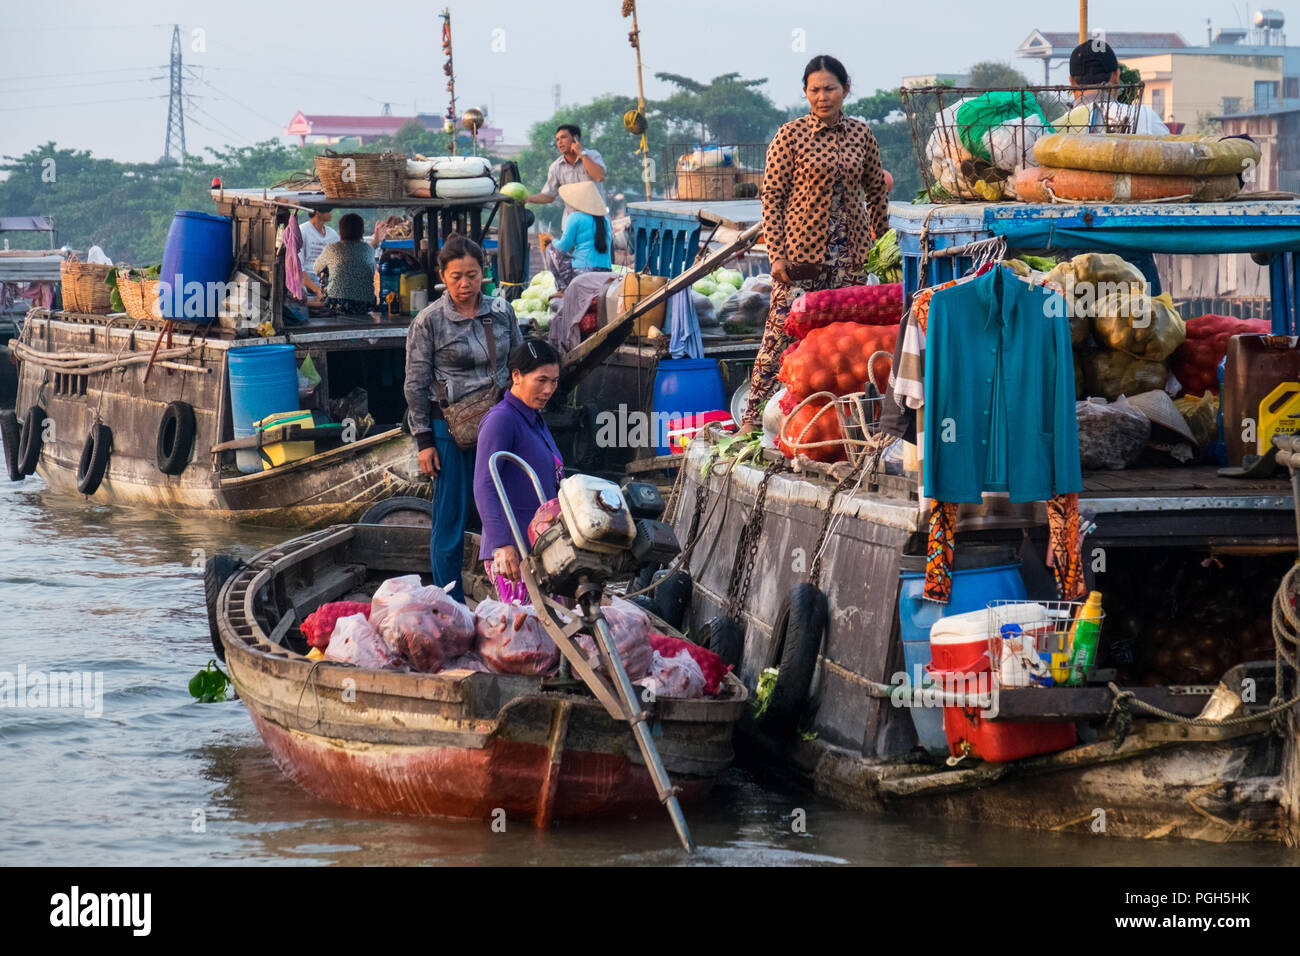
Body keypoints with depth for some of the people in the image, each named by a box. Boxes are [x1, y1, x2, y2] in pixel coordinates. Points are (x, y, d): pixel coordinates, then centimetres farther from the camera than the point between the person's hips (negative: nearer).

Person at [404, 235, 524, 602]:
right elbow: (416, 385, -3)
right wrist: (424, 440, -6)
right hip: (451, 428, -3)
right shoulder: (428, 322, -6)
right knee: (450, 521, 1)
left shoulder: (502, 312, 4)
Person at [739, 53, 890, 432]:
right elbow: (772, 197, -5)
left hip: (850, 251, 4)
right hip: (802, 248, -4)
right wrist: (776, 254, -11)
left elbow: (876, 192, 15)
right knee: (782, 330, -5)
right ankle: (755, 415, 1)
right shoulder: (790, 136, -5)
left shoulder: (861, 135, 6)